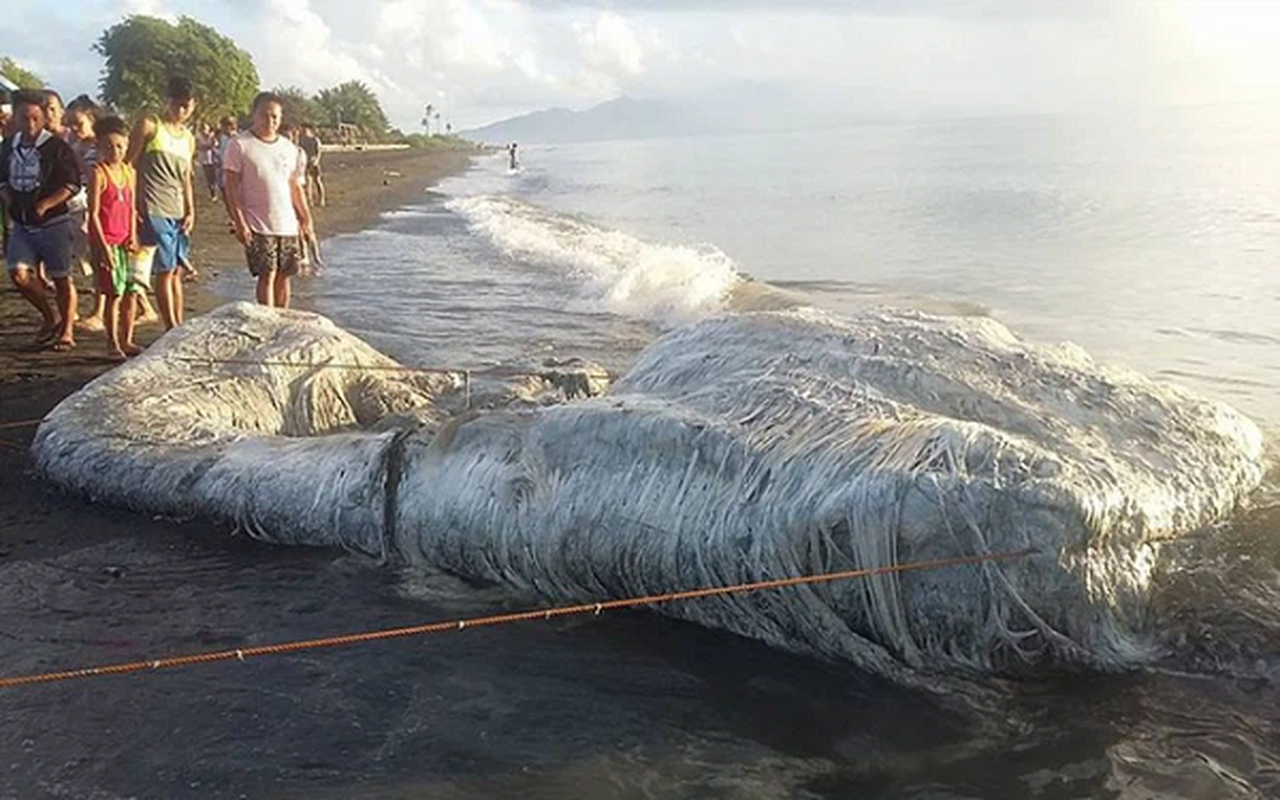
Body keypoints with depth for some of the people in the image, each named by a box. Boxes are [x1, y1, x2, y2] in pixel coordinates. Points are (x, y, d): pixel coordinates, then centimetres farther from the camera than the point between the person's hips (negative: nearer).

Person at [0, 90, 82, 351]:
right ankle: (50, 317, 14)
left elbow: (72, 185, -10)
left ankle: (67, 331, 13)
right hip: (22, 224, 5)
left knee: (61, 278, 1)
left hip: (54, 222, -5)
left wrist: (44, 205, -16)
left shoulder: (57, 147, -8)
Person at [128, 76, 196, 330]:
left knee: (177, 271, 7)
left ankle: (178, 326, 11)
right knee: (166, 269, -9)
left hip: (179, 213, 6)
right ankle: (172, 328, -8)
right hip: (154, 210, -6)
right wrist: (133, 205, -11)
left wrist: (190, 211, 10)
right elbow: (129, 165, -4)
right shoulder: (149, 126, -1)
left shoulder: (188, 139, 18)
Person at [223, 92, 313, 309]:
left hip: (288, 225, 5)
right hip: (258, 226, -5)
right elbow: (232, 188, -6)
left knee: (284, 275, 7)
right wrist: (239, 223, -13)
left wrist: (306, 219, 12)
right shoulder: (240, 146, -3)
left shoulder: (290, 149, 12)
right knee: (267, 275, -8)